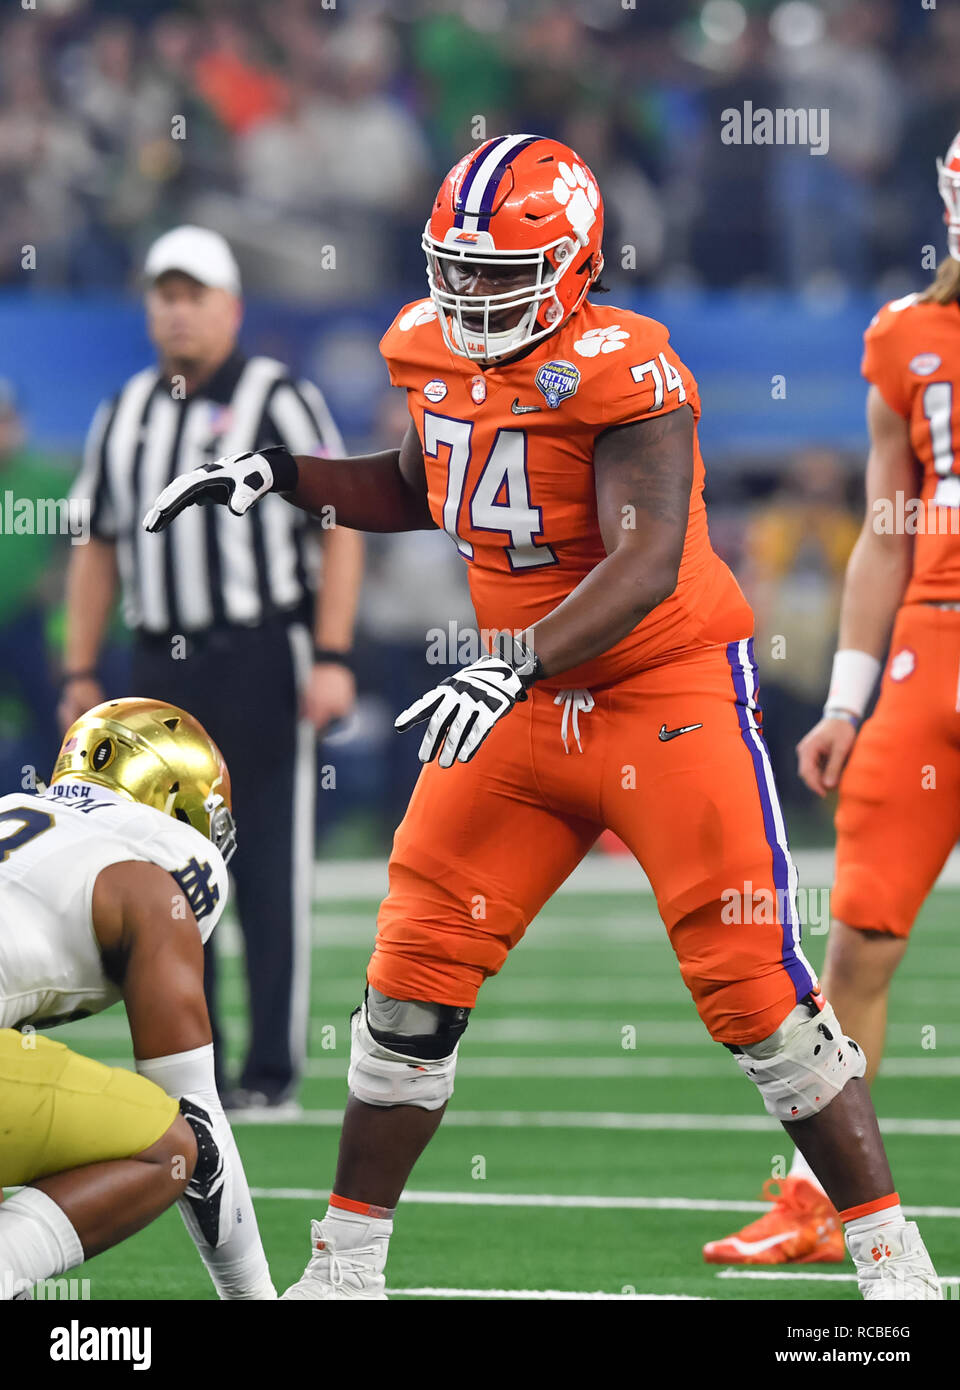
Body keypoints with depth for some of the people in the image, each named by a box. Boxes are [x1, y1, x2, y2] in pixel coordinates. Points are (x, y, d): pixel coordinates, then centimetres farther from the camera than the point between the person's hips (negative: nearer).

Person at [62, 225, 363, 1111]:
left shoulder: (279, 401, -4)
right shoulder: (125, 415, 14)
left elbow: (341, 529, -7)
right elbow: (97, 547, 18)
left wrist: (331, 659, -14)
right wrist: (81, 673, 12)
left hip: (262, 659, -5)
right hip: (163, 666, 6)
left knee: (271, 874, -4)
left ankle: (274, 1071, 0)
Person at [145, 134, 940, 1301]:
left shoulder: (621, 372, -21)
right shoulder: (431, 351, 2)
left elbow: (647, 567, -31)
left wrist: (514, 663, -43)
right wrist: (278, 477, 9)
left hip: (667, 693, -6)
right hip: (526, 704, 6)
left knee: (754, 986, -9)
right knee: (415, 974, 1)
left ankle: (889, 1257, 3)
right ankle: (345, 1268, 12)